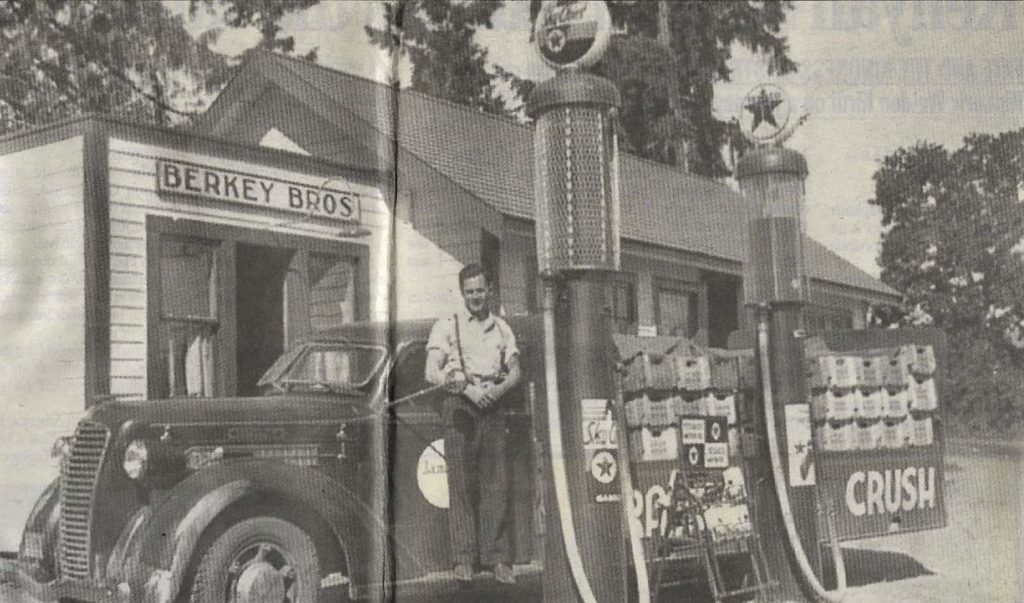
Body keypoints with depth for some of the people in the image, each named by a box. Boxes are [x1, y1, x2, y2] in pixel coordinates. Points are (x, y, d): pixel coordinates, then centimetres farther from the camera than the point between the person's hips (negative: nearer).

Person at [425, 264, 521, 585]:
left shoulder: (502, 328, 17)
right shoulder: (446, 326, 6)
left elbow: (514, 371, 13)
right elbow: (432, 373, -3)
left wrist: (498, 389, -8)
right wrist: (468, 389, -14)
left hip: (493, 407, 3)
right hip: (459, 404, -3)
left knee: (496, 483, -1)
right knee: (461, 483, -5)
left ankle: (498, 558, 3)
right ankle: (463, 558, -2)